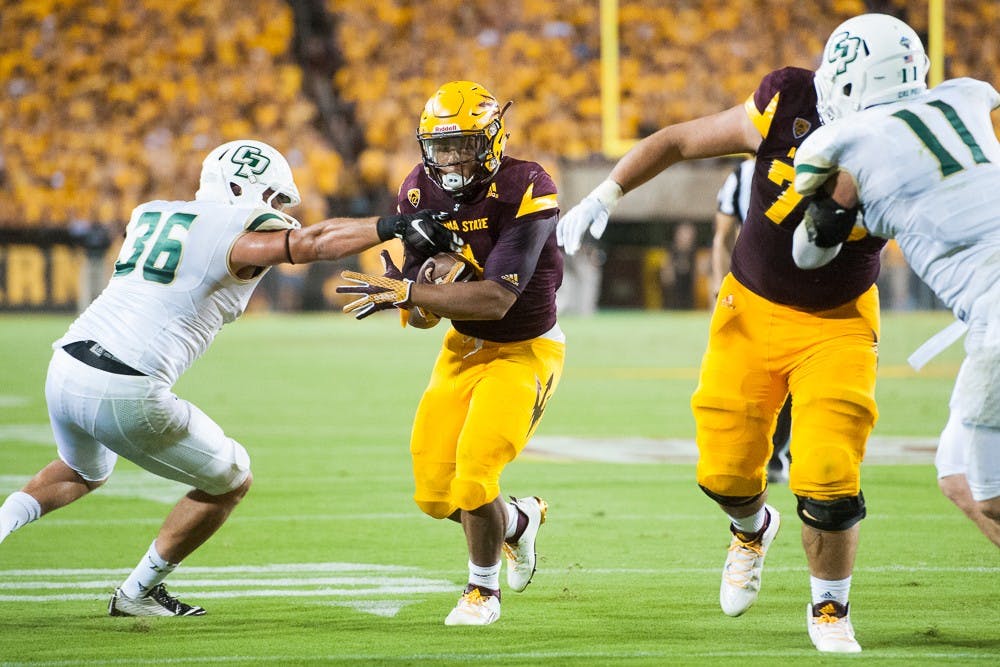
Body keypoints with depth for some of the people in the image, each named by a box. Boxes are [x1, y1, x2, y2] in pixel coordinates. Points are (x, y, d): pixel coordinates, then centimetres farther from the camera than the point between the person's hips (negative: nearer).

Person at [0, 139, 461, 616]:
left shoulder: (149, 216, 19)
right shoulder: (240, 231, -2)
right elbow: (318, 242, -16)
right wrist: (398, 226, -13)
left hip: (64, 372, 7)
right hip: (127, 396, -7)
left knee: (81, 473, 40)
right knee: (230, 482, 18)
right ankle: (138, 592, 25)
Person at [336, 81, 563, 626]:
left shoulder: (524, 191, -25)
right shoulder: (421, 193, -6)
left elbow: (496, 299, -33)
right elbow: (426, 316, -4)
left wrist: (406, 292, -37)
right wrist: (417, 306, -28)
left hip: (526, 351, -6)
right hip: (464, 349, 6)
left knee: (474, 476, -18)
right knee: (435, 494, 4)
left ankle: (483, 591, 8)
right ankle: (521, 520, 35)